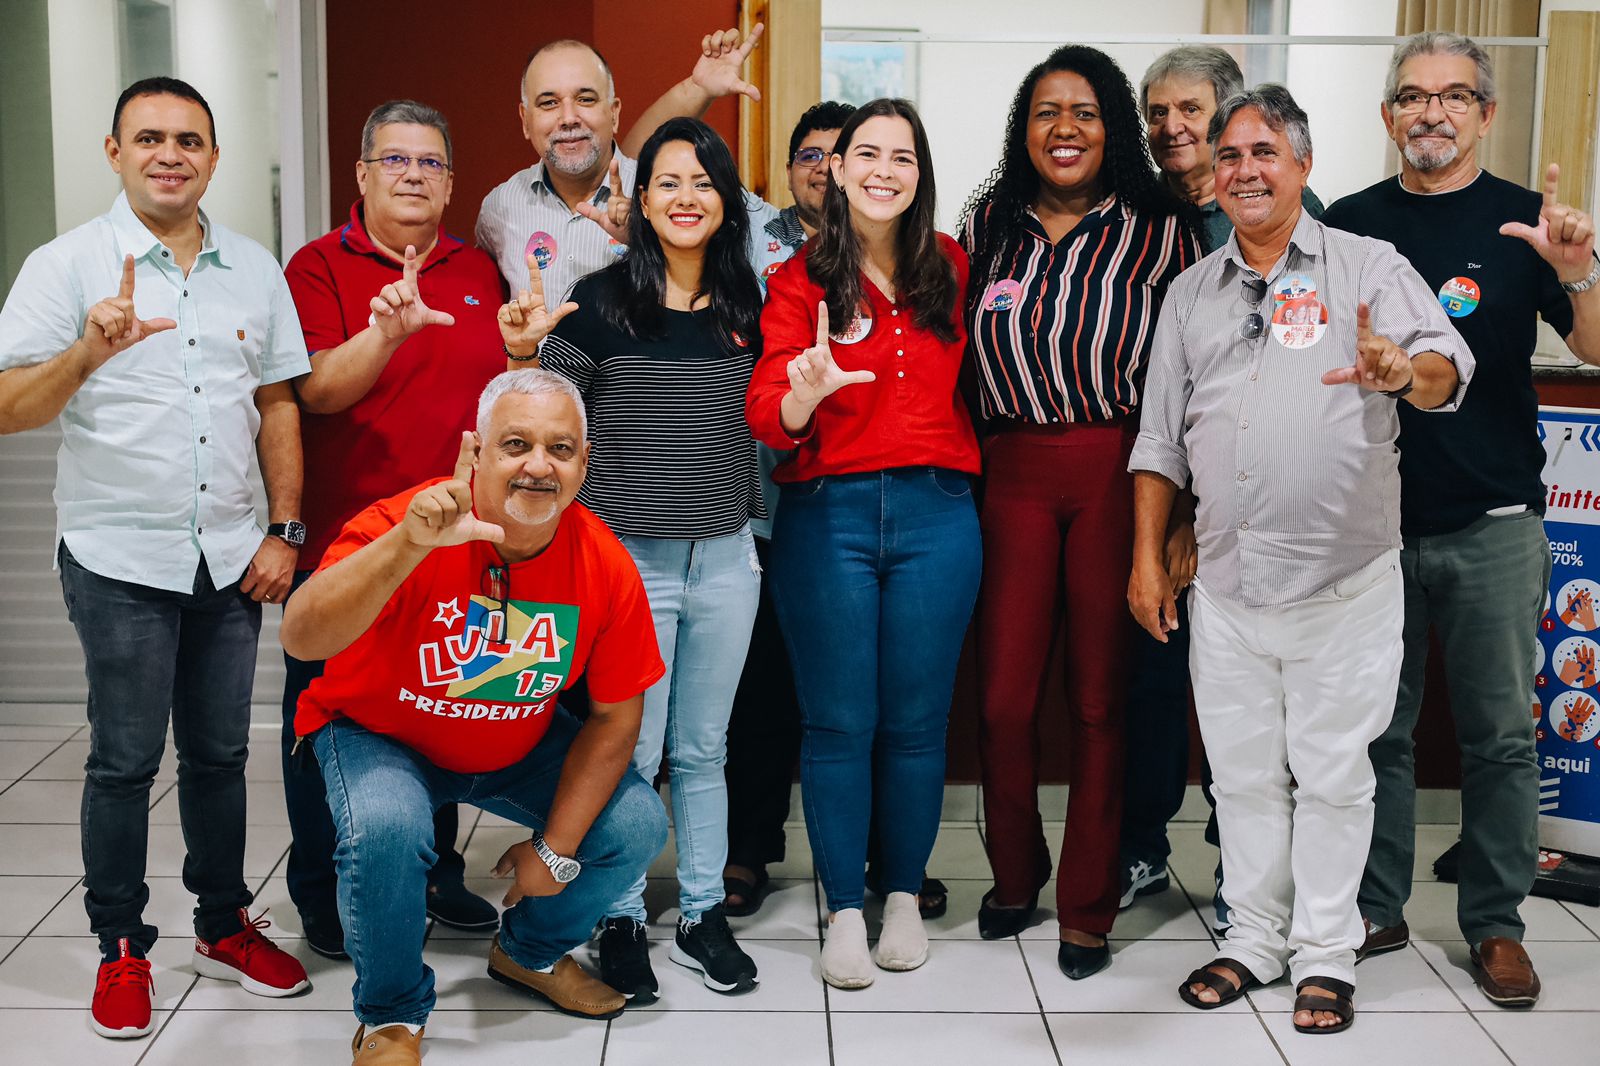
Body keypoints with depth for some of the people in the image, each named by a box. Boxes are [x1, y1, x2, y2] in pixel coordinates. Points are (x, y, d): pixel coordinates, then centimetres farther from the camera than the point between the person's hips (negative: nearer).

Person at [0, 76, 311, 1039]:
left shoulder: (255, 270, 8)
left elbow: (278, 403, 12)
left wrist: (284, 531, 4)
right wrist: (88, 353, -29)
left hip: (228, 558, 4)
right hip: (121, 560, -3)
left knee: (220, 751, 12)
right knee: (125, 761, 3)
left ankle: (225, 926, 26)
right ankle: (122, 949, 17)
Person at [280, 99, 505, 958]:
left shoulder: (478, 274, 11)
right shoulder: (320, 266, -3)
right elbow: (317, 390, -17)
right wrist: (387, 331, -32)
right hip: (343, 539, -4)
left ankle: (435, 873, 30)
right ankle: (324, 900, 19)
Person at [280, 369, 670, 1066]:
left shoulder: (604, 565, -19)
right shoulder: (401, 525, -31)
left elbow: (615, 717, -8)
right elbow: (301, 639, -46)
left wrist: (556, 848, -8)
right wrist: (409, 544, -59)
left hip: (521, 745, 4)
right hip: (376, 733, -4)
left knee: (637, 827, -10)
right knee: (385, 826, -33)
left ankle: (532, 951, 22)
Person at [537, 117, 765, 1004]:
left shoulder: (746, 306, 6)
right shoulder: (601, 301, -7)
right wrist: (523, 354, -19)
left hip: (724, 559, 4)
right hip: (628, 558, -3)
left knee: (702, 750, 15)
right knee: (629, 754, 4)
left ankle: (704, 915, 28)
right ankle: (621, 921, 22)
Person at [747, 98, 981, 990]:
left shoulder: (950, 266, 9)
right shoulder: (800, 280, 1)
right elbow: (766, 415, -10)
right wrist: (804, 395, -30)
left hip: (936, 514, 2)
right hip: (829, 516, -2)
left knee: (916, 718, 7)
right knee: (839, 721, 3)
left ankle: (905, 898, 23)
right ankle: (846, 909, 15)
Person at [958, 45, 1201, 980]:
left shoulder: (1160, 229, 2)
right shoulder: (988, 227, 11)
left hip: (1118, 471, -2)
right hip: (1015, 472, 2)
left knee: (1101, 697, 3)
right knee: (1004, 696, 1)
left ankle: (1087, 910, 16)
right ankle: (1014, 878, 24)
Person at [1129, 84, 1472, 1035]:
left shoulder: (1369, 268, 0)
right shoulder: (1193, 291, 12)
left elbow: (1449, 366, -15)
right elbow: (1161, 437, 13)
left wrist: (1406, 371, -38)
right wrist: (1147, 557, 8)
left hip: (1343, 587, -3)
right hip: (1227, 588, 4)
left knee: (1332, 775, 5)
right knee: (1244, 771, 12)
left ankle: (1326, 955, 20)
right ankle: (1257, 937, 28)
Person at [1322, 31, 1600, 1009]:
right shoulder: (1352, 223, 7)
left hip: (1493, 524, -1)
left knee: (1501, 735, 5)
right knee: (1376, 729, 9)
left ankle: (1495, 922, 18)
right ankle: (1376, 908, 22)